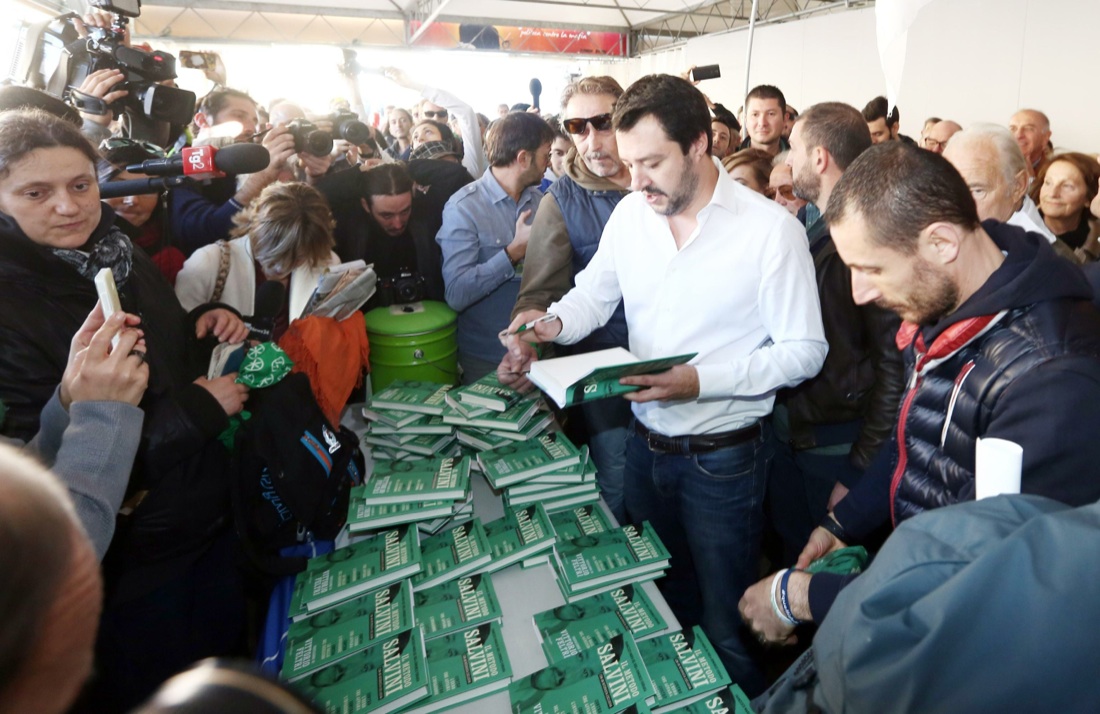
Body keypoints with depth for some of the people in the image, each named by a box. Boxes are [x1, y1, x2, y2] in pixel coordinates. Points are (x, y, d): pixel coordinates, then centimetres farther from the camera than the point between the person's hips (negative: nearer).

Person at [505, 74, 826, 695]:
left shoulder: (771, 229, -17)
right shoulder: (630, 213, -2)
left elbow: (805, 352, -15)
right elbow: (594, 294, 10)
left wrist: (702, 381, -27)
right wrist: (555, 322, -13)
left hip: (722, 457, -5)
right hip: (646, 442, 5)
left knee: (726, 625, 14)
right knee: (659, 601, 26)